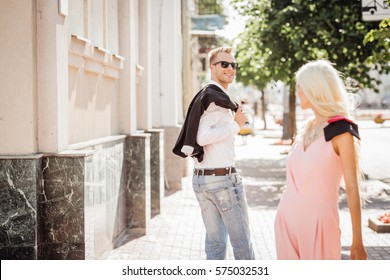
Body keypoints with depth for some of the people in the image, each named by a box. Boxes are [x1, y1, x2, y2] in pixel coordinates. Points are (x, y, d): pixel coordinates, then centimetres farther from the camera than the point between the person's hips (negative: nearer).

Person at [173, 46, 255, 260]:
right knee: (242, 244, -1)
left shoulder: (203, 95, 17)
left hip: (200, 178, 9)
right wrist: (236, 124, -13)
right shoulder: (217, 98, -12)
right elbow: (203, 137, -20)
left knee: (215, 242, 10)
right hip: (223, 178, -9)